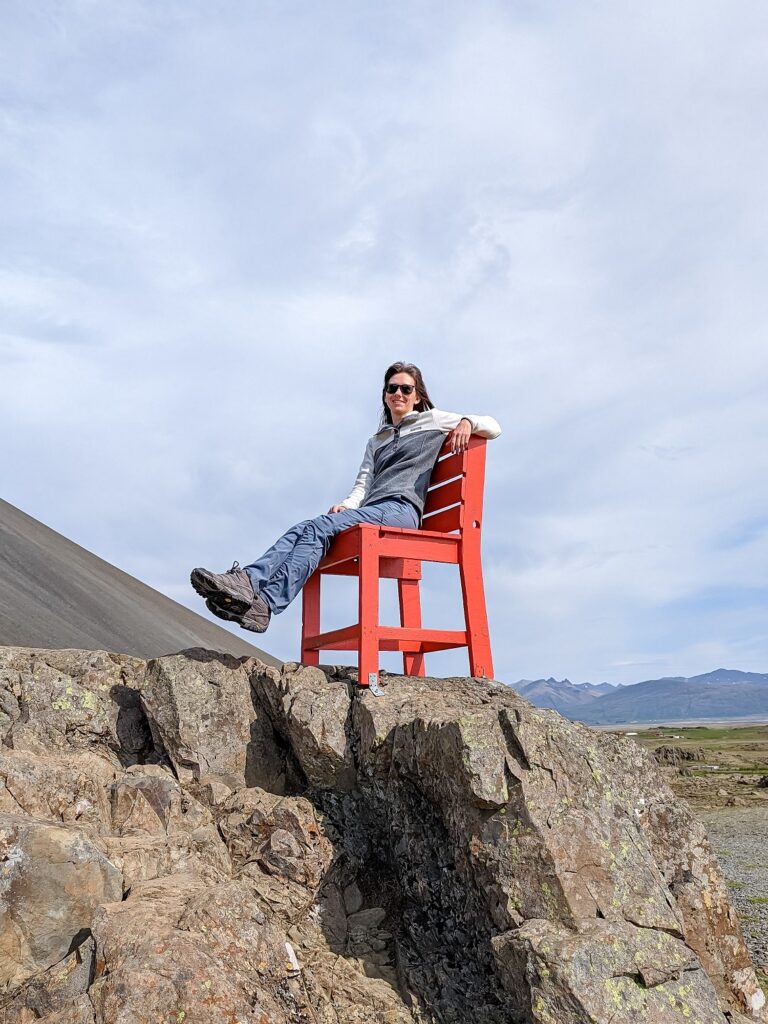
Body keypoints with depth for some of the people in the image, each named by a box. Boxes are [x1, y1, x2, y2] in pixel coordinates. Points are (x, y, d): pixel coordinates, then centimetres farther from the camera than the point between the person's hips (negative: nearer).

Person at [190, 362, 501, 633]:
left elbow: (494, 427, 15)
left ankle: (266, 602, -46)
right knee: (301, 530, -21)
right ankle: (249, 581, -41)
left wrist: (468, 422, -8)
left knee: (319, 528, -29)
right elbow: (362, 485, 21)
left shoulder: (432, 420, 20)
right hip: (370, 512, 6)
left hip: (401, 510, -6)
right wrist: (347, 505, -2)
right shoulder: (376, 442, 34)